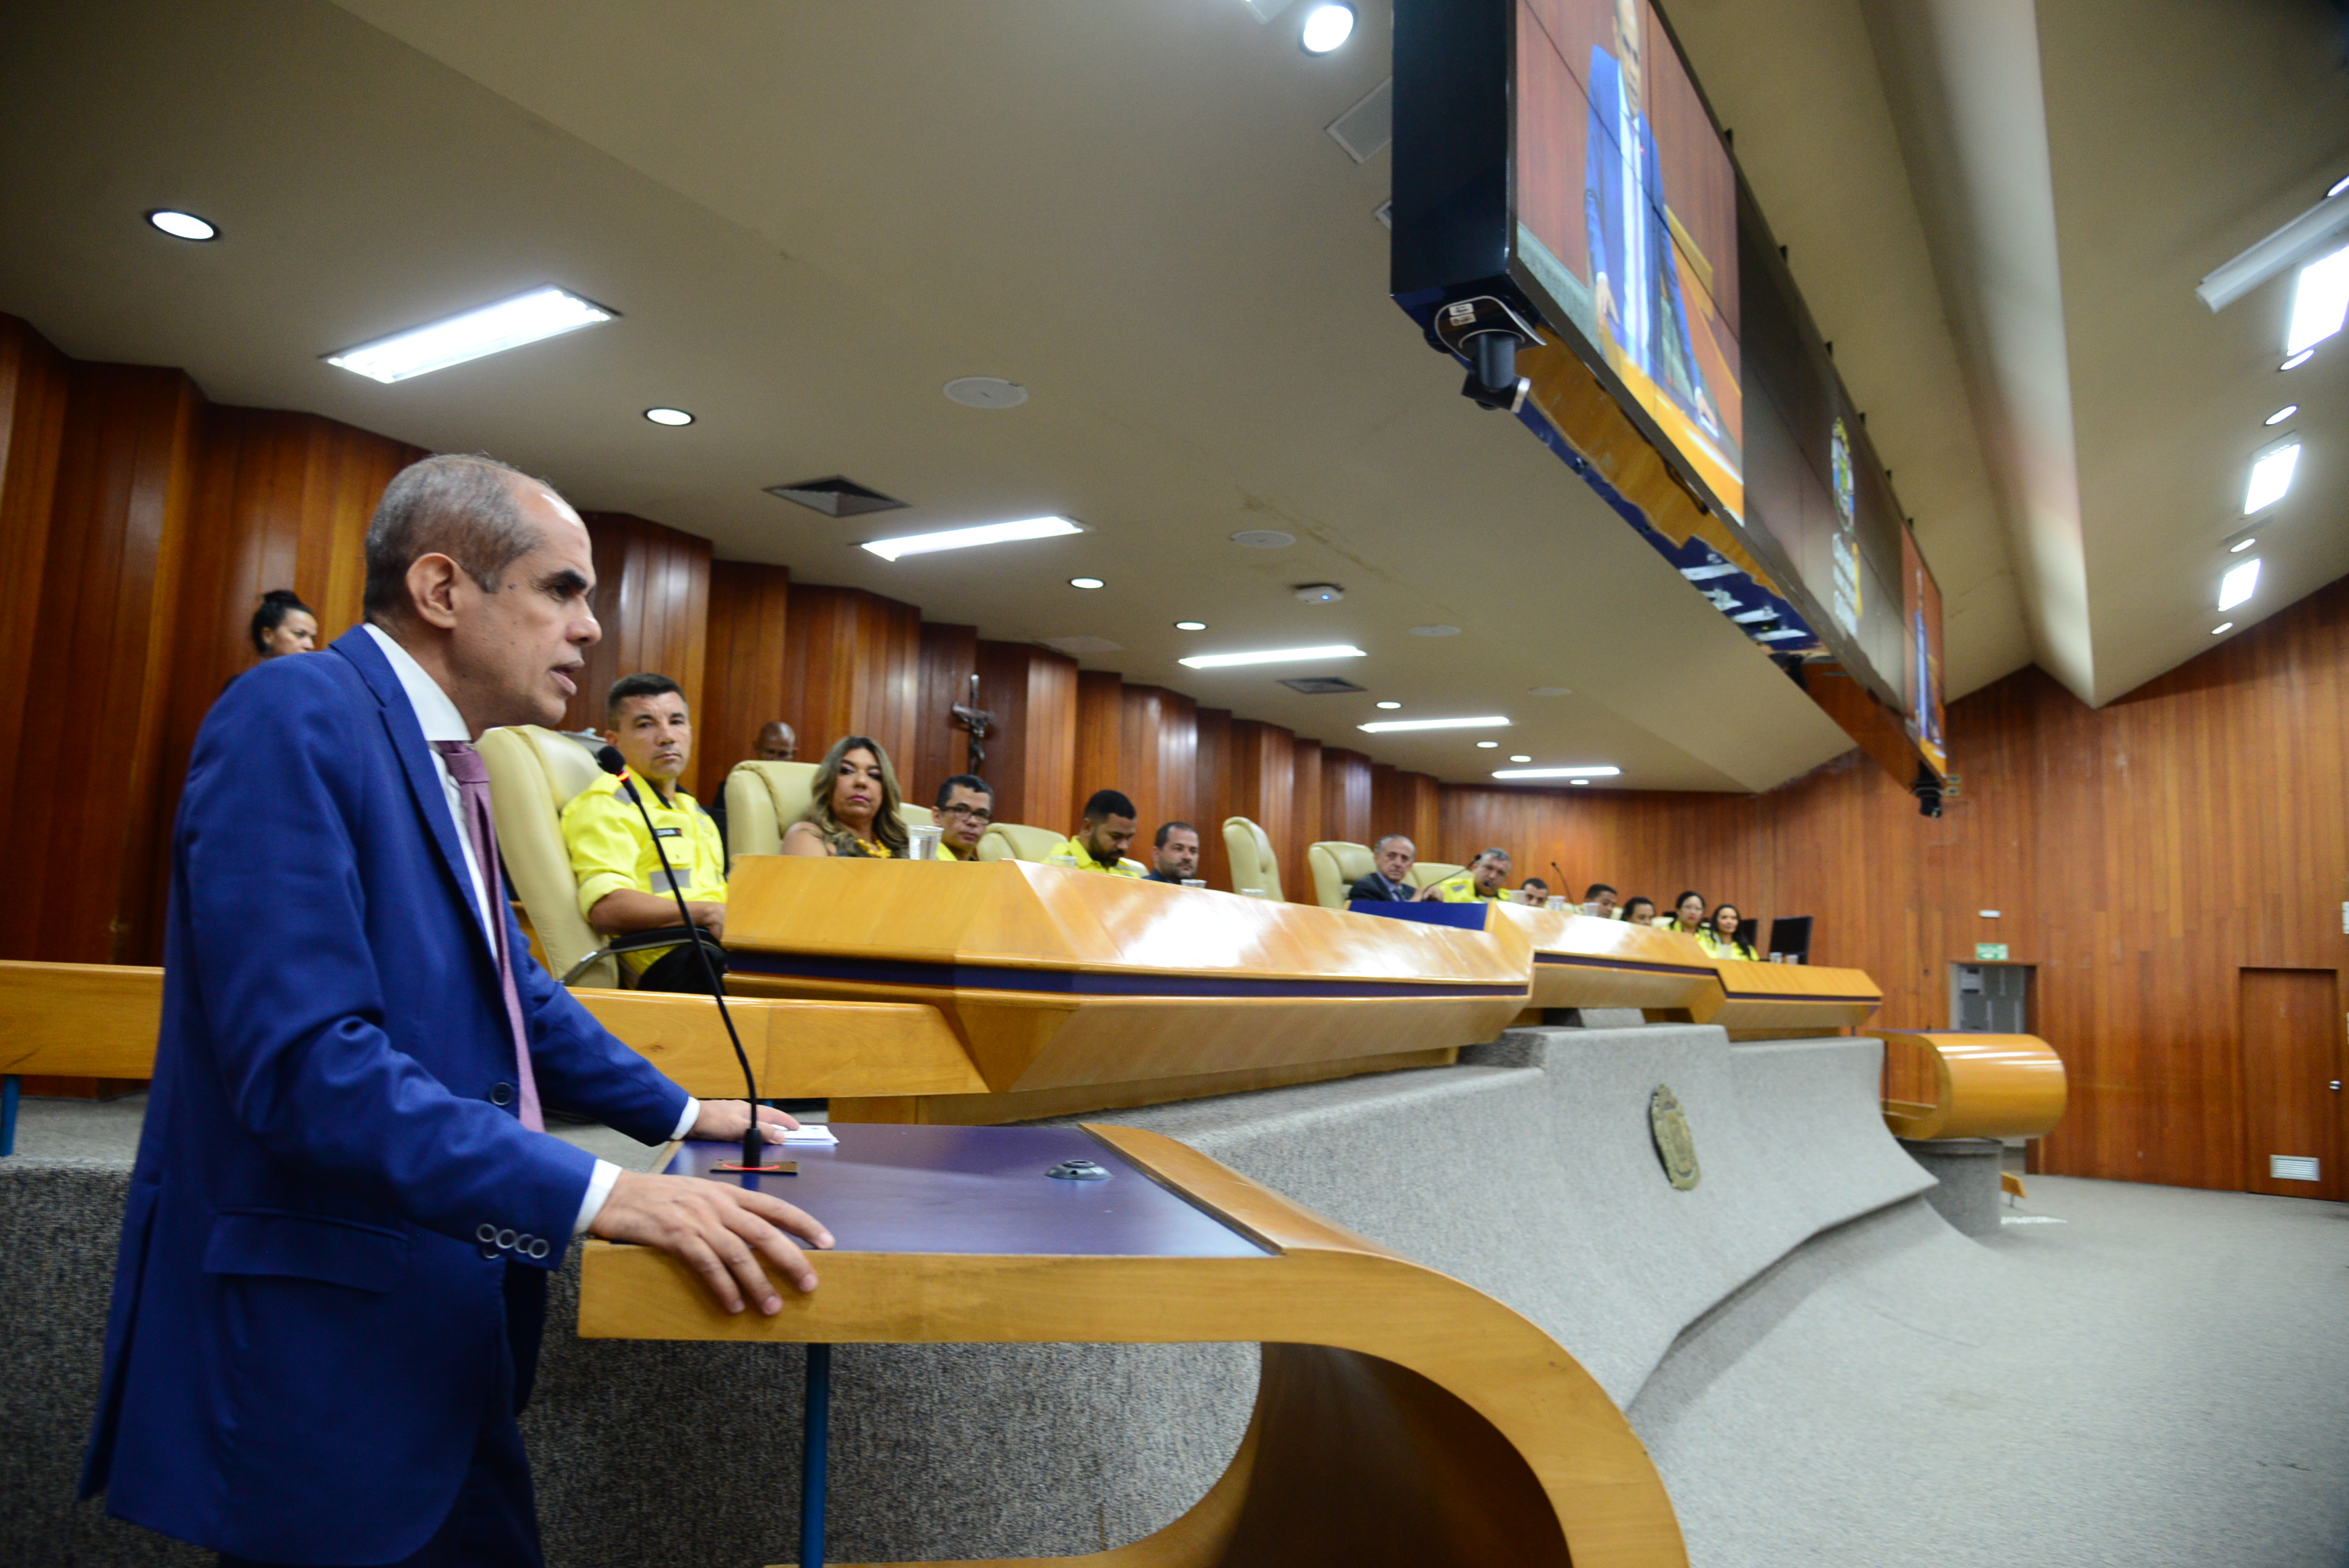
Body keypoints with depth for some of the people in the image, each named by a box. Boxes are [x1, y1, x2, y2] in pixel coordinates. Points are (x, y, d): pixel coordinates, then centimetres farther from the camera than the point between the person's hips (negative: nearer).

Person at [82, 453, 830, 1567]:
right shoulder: (296, 717, -19)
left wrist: (679, 1114, 21)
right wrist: (596, 1194, -30)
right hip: (325, 1328, -9)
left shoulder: (442, 755, 9)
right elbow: (304, 1059, -28)